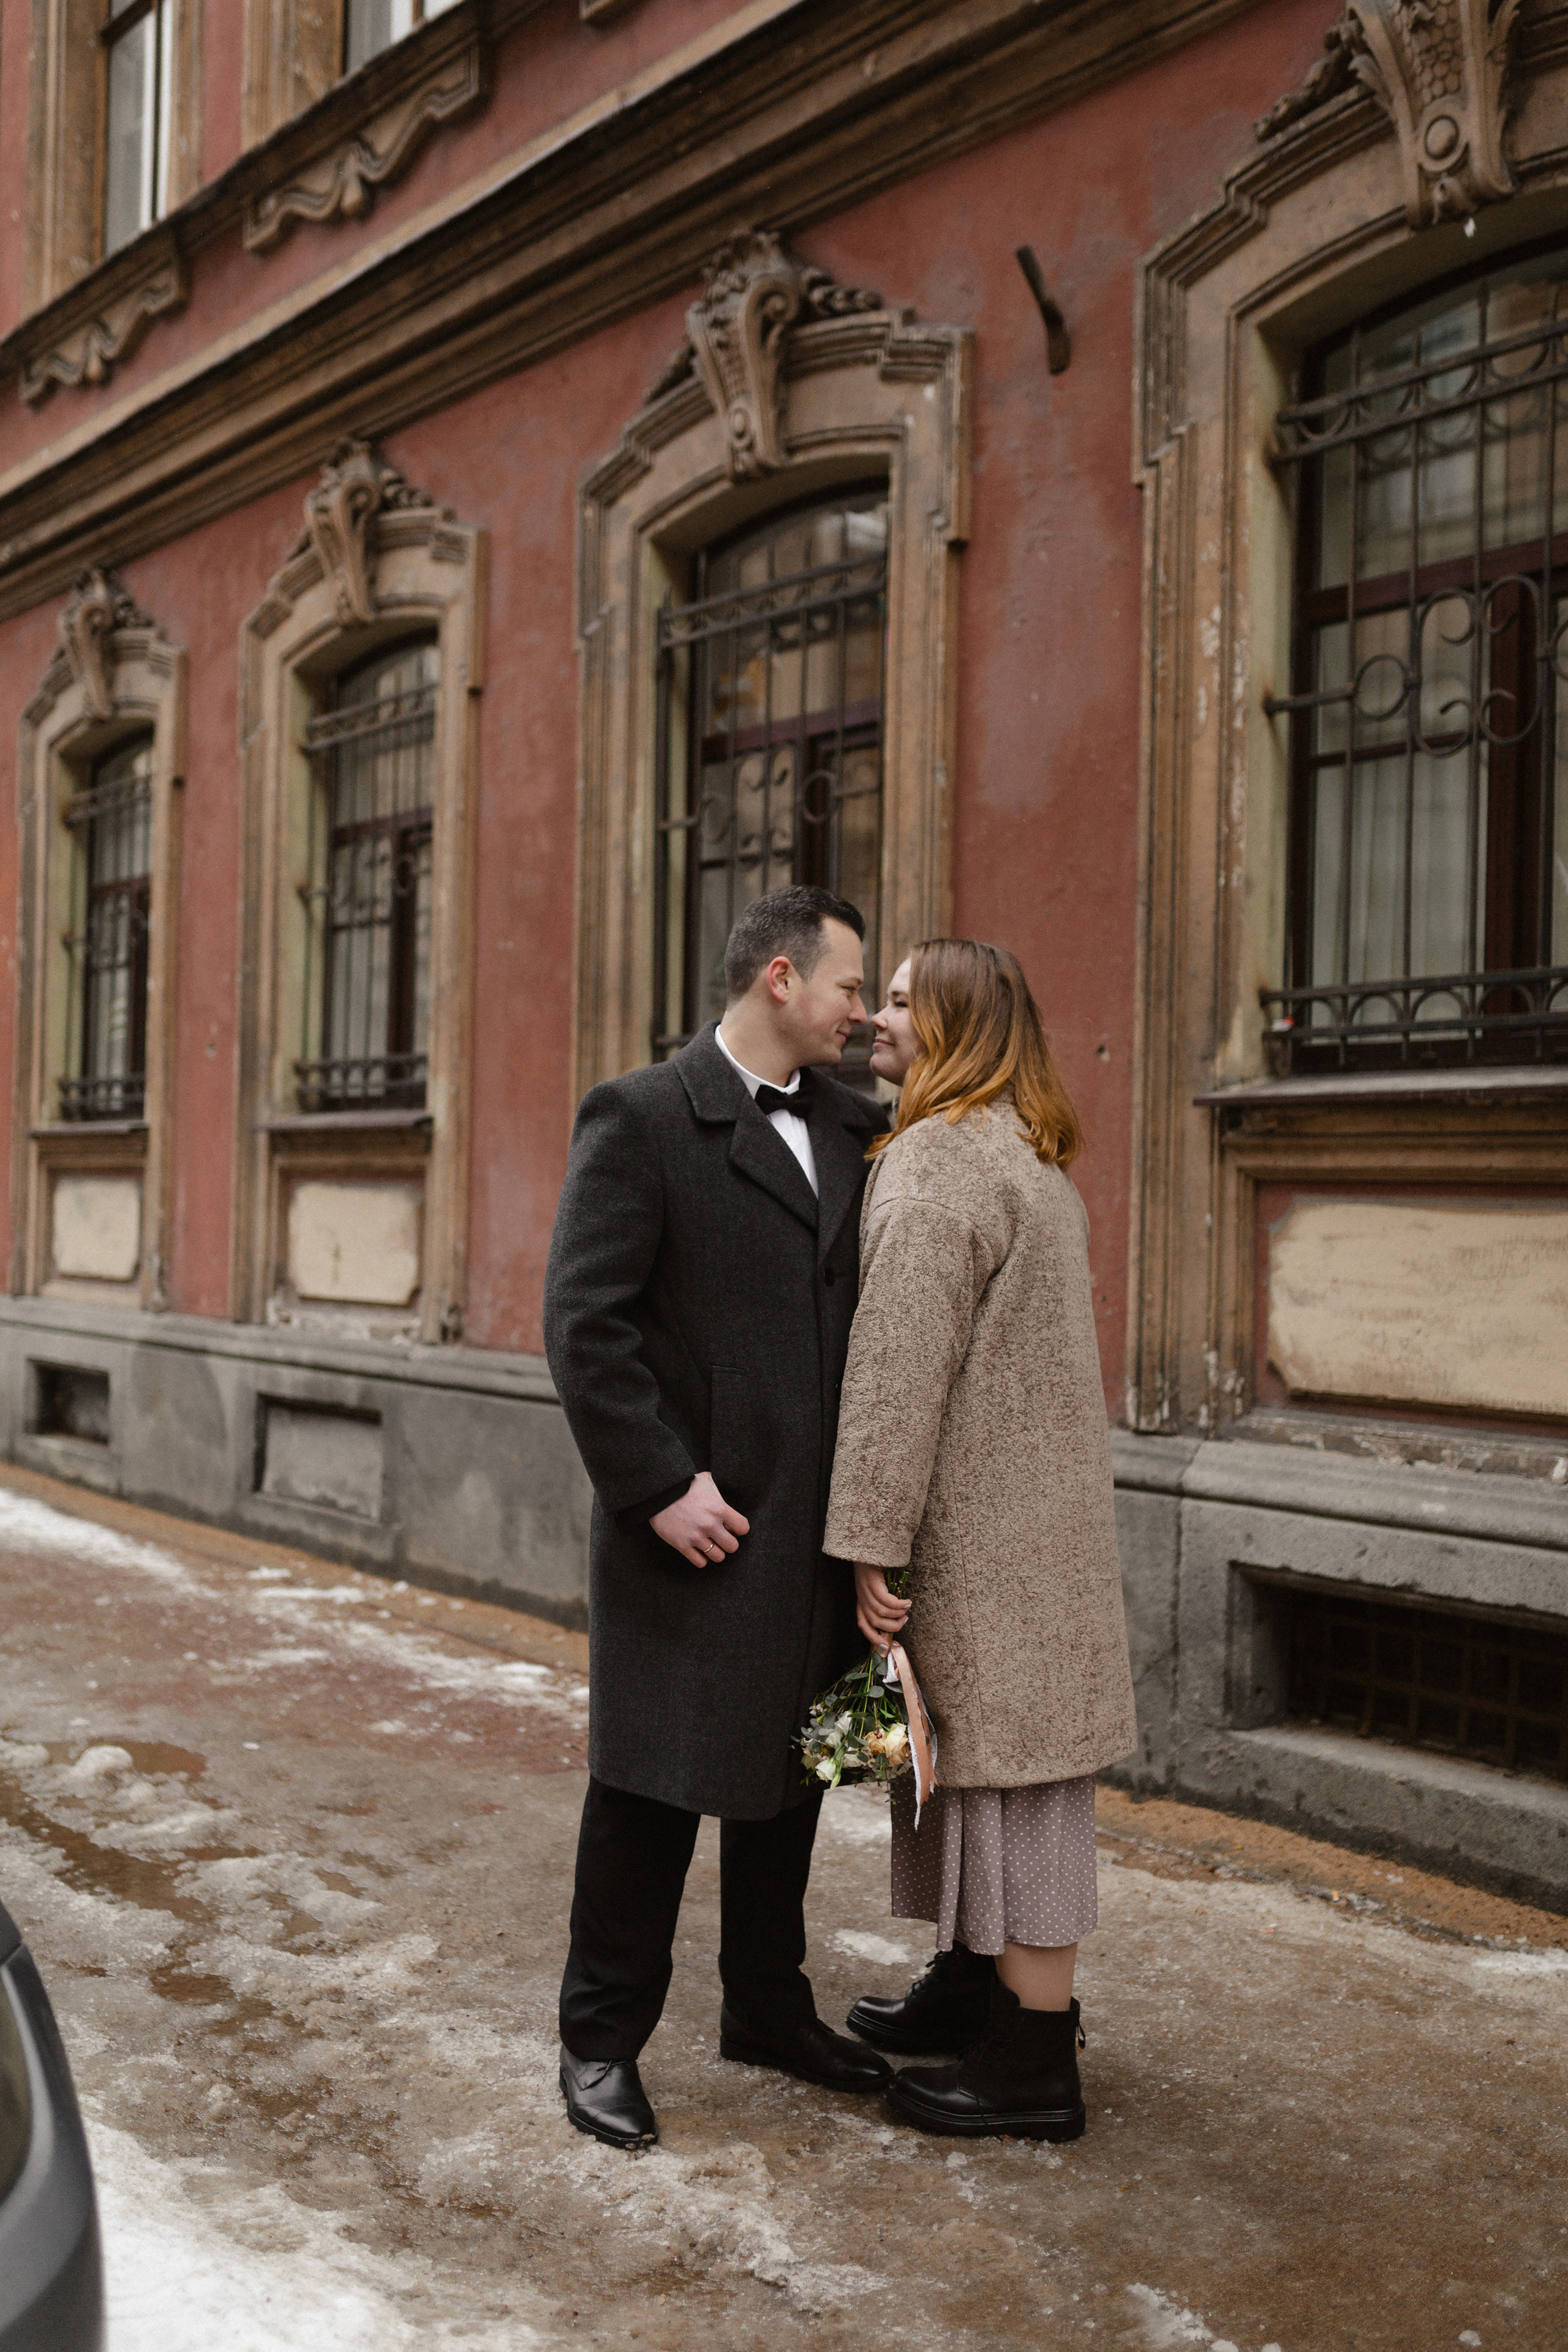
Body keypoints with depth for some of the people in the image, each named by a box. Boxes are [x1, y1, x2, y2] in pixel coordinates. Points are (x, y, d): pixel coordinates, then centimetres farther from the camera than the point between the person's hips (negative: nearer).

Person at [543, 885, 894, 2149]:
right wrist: (660, 1485, -19)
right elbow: (585, 1322, -15)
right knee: (654, 1785, 3)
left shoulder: (854, 1124, 11)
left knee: (789, 1773, 18)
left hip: (820, 1526, 7)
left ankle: (768, 2007, 34)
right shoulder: (640, 1118, -9)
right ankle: (602, 2037, 19)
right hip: (700, 1523, -7)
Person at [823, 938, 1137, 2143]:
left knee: (1007, 1770, -3)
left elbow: (899, 1370, -22)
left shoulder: (937, 1163, -18)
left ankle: (1036, 2067, 5)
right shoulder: (1030, 1157, 16)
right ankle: (979, 1979, 33)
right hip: (1032, 1500, 10)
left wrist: (869, 1543, -19)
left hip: (987, 1536, -10)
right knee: (984, 1758, 19)